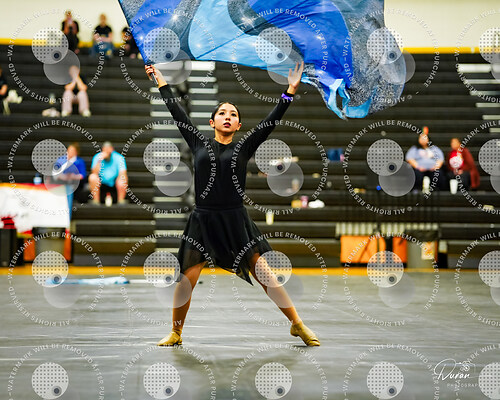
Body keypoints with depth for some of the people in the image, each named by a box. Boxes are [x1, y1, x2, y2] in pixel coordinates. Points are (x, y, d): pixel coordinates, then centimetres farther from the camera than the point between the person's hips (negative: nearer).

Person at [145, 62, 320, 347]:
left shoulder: (244, 147, 6)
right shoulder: (199, 144, 8)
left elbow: (272, 121, 0)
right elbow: (178, 113, 13)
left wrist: (291, 91, -7)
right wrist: (161, 82, 18)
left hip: (236, 221, 0)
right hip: (203, 221, 1)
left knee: (264, 273, -1)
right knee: (186, 280, -2)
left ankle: (298, 324, 10)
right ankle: (176, 333, 17)